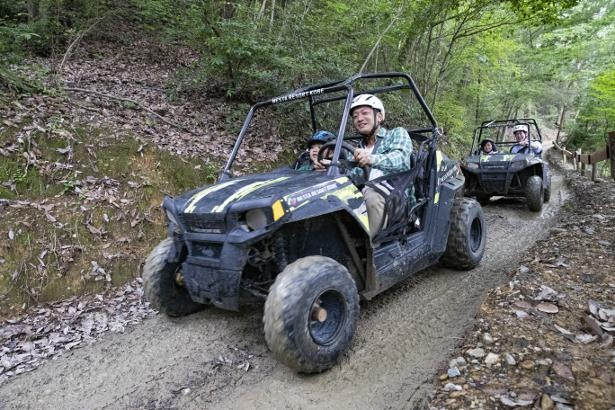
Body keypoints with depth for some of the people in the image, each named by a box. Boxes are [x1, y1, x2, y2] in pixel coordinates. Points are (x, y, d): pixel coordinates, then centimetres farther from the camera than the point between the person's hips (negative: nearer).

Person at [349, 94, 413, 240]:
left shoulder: (397, 133, 11)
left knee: (372, 195, -35)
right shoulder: (359, 148, 27)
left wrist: (372, 159, -33)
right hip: (364, 195, 5)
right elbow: (354, 177, 13)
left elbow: (401, 158, -13)